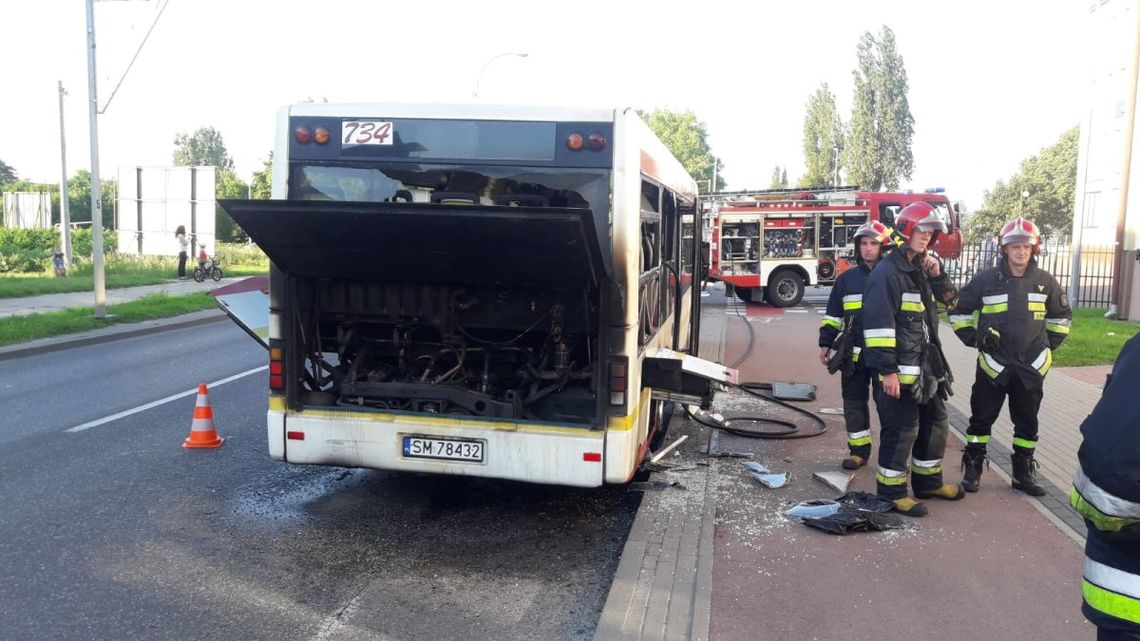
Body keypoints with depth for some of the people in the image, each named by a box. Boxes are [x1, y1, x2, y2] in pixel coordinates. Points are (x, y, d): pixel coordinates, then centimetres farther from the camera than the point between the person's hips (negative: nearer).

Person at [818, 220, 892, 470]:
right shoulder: (847, 279, 7)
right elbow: (833, 316, 10)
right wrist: (825, 344, 7)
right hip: (854, 354, 2)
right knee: (854, 403, 7)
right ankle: (859, 450, 20)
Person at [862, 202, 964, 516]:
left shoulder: (921, 268, 14)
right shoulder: (887, 272, -15)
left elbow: (948, 299, 25)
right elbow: (879, 324, -21)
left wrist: (937, 275, 4)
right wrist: (887, 370, -24)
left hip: (925, 365, 10)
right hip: (898, 368, -9)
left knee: (935, 422, 18)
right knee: (901, 429, -4)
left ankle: (928, 481, 33)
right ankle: (891, 491, 9)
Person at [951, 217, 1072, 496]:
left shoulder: (1045, 281, 1)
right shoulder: (986, 280, -6)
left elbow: (1062, 316, 17)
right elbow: (958, 312, 6)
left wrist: (1049, 345, 9)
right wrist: (974, 339, -2)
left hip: (1031, 367, 2)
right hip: (993, 365, -2)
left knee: (1027, 423, 11)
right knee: (982, 418, 6)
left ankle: (1023, 473, 24)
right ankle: (972, 469, 17)